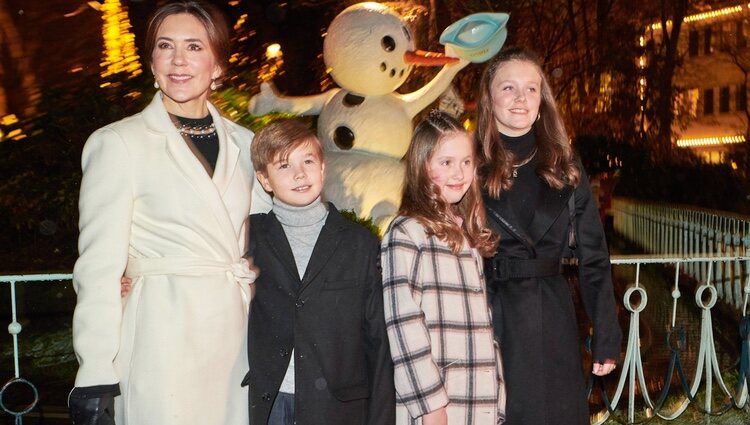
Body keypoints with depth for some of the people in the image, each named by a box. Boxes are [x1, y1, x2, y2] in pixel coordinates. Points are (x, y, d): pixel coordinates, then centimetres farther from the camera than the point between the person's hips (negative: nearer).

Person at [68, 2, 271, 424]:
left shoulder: (243, 143, 10)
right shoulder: (117, 143, -3)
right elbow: (99, 266, -7)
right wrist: (96, 377, -12)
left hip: (239, 338, 4)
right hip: (166, 338, -4)